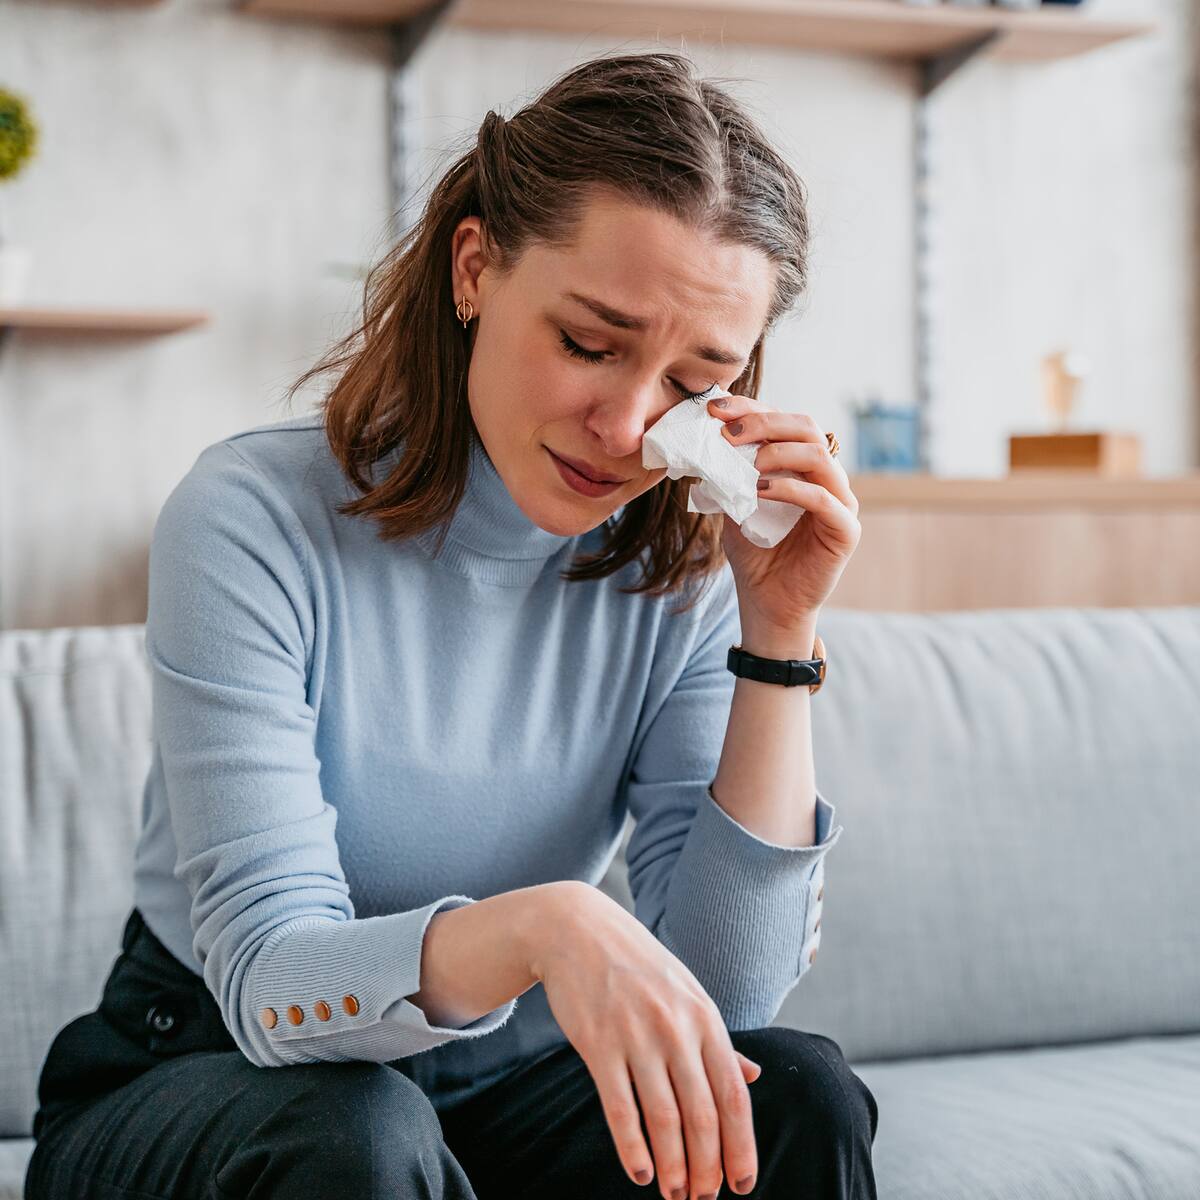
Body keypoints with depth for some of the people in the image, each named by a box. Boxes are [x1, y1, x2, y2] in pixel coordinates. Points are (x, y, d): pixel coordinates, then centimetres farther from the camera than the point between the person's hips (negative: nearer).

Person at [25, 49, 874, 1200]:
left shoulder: (680, 572, -8)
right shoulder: (256, 520, -20)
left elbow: (728, 990, -16)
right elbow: (273, 983, -28)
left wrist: (780, 634, -22)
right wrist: (539, 925, -48)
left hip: (489, 1086, 4)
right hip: (195, 1087, -3)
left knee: (800, 1092, -22)